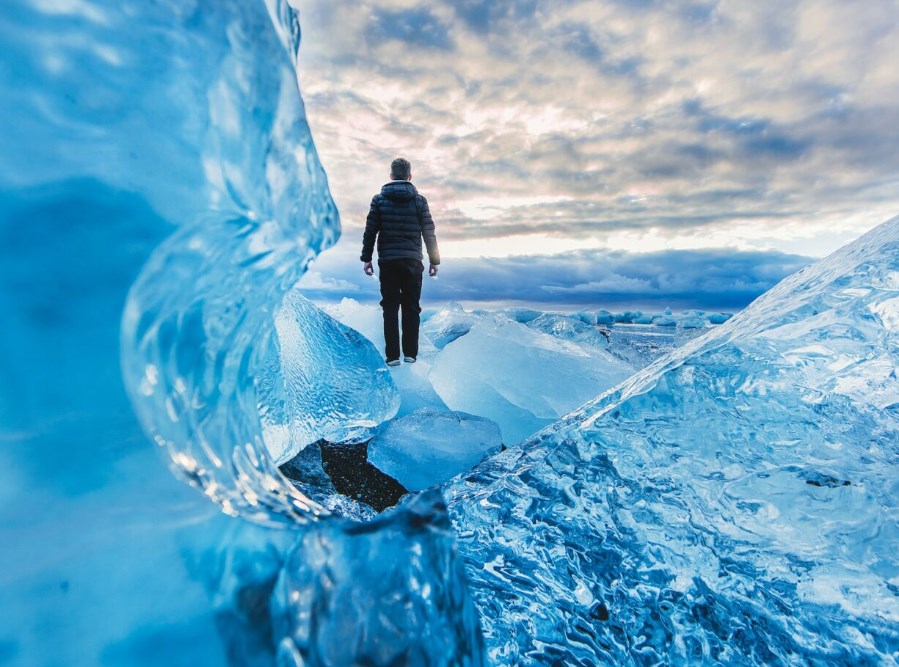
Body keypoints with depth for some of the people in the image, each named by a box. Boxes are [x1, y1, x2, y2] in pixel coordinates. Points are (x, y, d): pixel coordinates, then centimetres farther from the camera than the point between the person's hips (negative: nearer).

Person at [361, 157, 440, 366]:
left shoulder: (379, 199, 4)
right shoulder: (419, 200, 3)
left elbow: (370, 231, 2)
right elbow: (429, 233, 2)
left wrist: (366, 258, 8)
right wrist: (434, 260, 8)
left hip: (387, 261, 0)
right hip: (412, 261, 0)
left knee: (390, 308, 4)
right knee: (411, 308, 7)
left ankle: (392, 355, 3)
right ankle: (410, 353, 9)